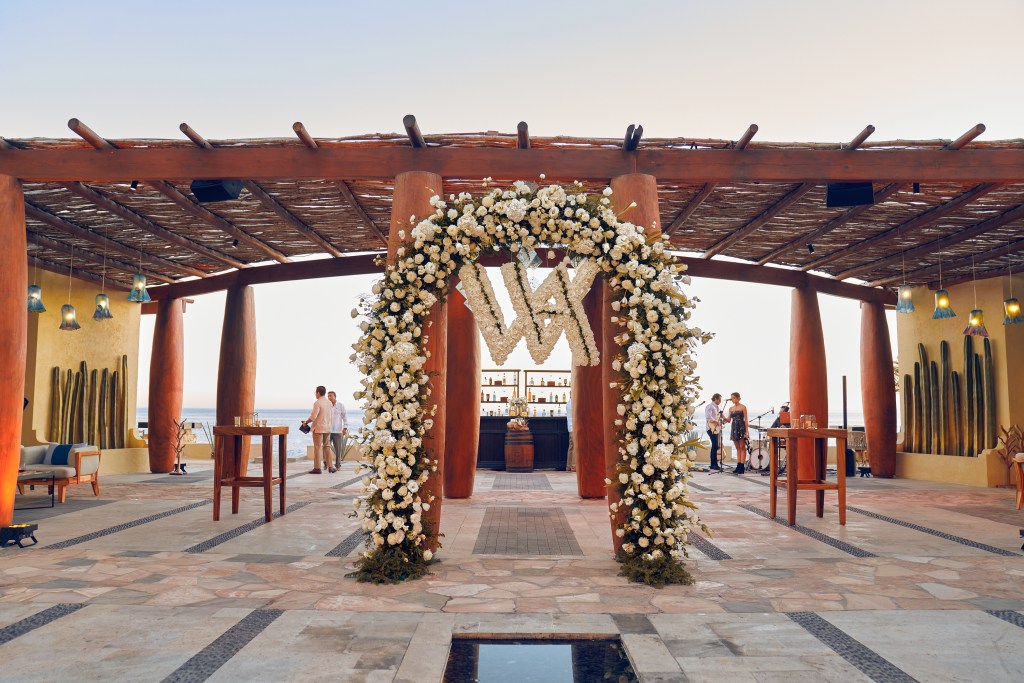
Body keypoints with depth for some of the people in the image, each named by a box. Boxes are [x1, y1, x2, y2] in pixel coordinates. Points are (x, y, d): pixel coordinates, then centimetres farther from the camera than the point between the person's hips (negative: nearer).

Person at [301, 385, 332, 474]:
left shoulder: (317, 403, -15)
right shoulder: (329, 403, 7)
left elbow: (313, 416, -19)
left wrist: (306, 422, -3)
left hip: (318, 428, -7)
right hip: (327, 428, 7)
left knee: (317, 447, -2)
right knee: (326, 446, 15)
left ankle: (317, 468, 0)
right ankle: (329, 465, 15)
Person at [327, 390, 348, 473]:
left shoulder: (340, 406, 3)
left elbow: (345, 417, 5)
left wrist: (345, 428, -3)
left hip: (338, 431, -1)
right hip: (327, 431, 1)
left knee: (338, 449, 3)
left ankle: (337, 465, 12)